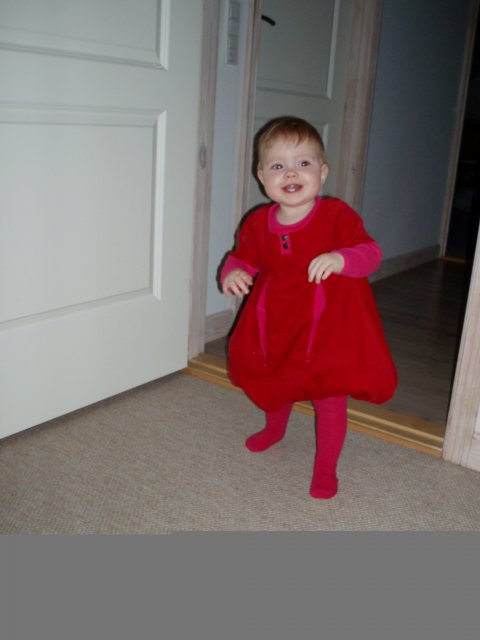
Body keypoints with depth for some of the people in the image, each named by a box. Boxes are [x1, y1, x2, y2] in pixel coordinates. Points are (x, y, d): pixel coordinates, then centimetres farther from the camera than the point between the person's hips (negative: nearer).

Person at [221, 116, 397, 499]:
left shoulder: (337, 215, -16)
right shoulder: (258, 223, -5)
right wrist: (233, 273, -16)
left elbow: (370, 253, -21)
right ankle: (275, 428, 59)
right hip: (275, 324, 4)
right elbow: (243, 257, 7)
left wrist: (341, 258, -42)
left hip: (328, 327, -4)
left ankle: (326, 467, 26)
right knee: (273, 383, 26)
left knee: (330, 395, 4)